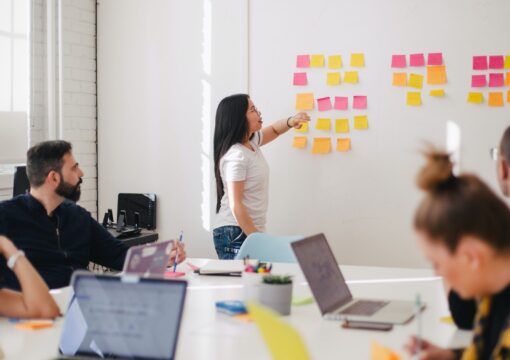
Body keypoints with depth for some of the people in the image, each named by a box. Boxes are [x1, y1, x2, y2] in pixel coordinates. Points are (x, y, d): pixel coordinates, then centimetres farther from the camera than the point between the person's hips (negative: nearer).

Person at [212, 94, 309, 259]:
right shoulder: (236, 156, -18)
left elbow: (273, 130, 28)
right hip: (235, 234, -9)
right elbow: (235, 205, -20)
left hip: (251, 231, 9)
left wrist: (290, 121, 5)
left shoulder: (251, 142, 8)